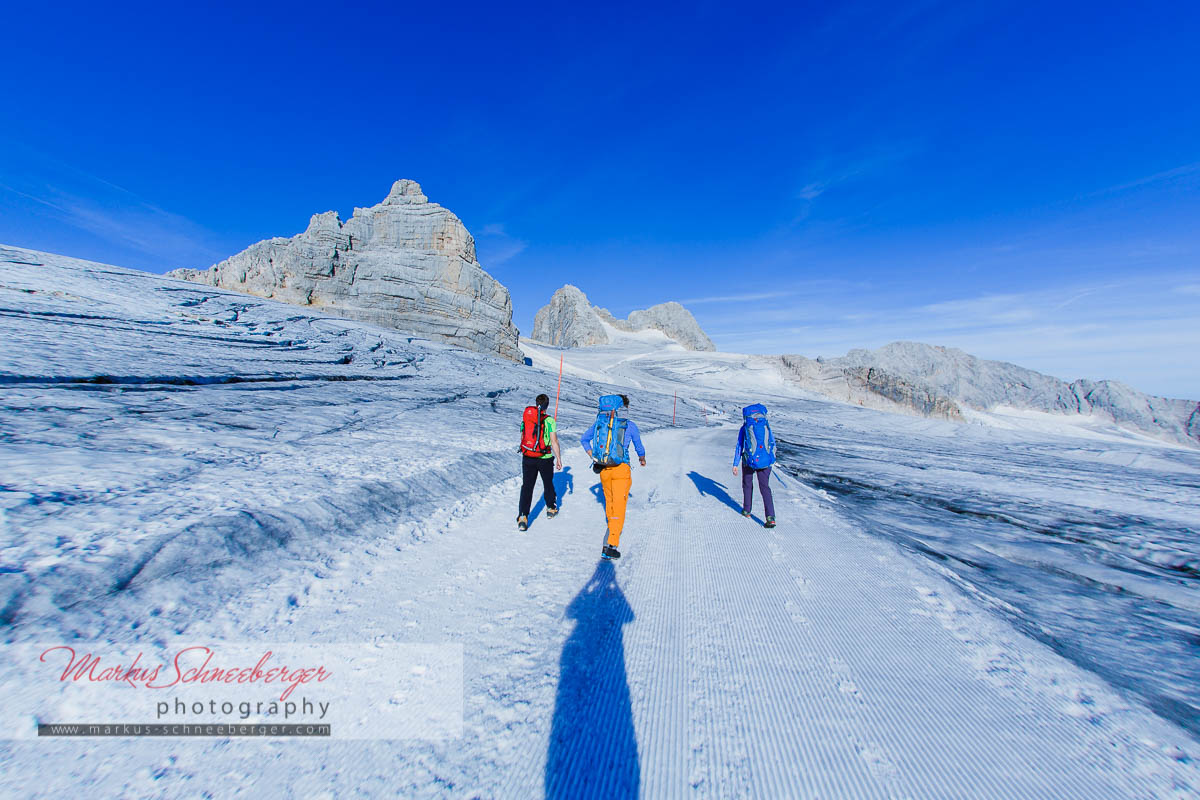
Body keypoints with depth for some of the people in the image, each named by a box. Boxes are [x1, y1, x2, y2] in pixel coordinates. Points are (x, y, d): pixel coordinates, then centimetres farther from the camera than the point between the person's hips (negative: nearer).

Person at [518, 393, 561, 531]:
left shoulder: (525, 417, 1)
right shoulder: (549, 420, -12)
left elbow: (522, 437, 11)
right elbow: (554, 441, -13)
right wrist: (559, 458, -3)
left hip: (527, 458, 2)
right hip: (545, 458, -2)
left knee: (527, 486, 6)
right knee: (548, 483, 19)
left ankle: (522, 516, -4)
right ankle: (551, 508, 37)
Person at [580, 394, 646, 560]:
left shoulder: (599, 422, 5)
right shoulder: (630, 425, -3)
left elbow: (584, 439, 13)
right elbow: (639, 447, 11)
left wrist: (593, 456, 15)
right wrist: (642, 459, 31)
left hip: (603, 469, 4)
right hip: (621, 469, -4)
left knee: (609, 499, 24)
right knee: (619, 506, -1)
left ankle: (612, 524, 47)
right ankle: (611, 545, -6)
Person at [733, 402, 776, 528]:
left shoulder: (744, 428, -3)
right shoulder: (767, 427, 5)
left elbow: (739, 447, -4)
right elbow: (773, 444, 15)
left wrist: (735, 465, -1)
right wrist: (771, 458, 31)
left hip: (750, 461, -2)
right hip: (766, 462, 2)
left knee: (747, 485, 19)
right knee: (765, 487, 7)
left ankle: (746, 510, 31)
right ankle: (771, 517, -5)